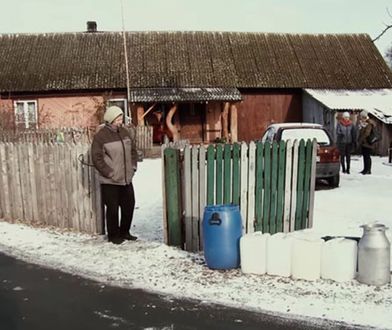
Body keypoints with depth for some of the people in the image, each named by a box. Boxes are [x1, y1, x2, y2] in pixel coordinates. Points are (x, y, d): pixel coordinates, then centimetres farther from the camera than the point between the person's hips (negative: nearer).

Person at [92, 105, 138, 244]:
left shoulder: (125, 132, 7)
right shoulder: (100, 136, -12)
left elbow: (133, 150, 17)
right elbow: (97, 158, -14)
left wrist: (133, 167, 7)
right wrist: (110, 173, -15)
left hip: (126, 179, 6)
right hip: (110, 181, -6)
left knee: (129, 206, 13)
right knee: (113, 208, 4)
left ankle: (124, 232, 31)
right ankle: (113, 235, 21)